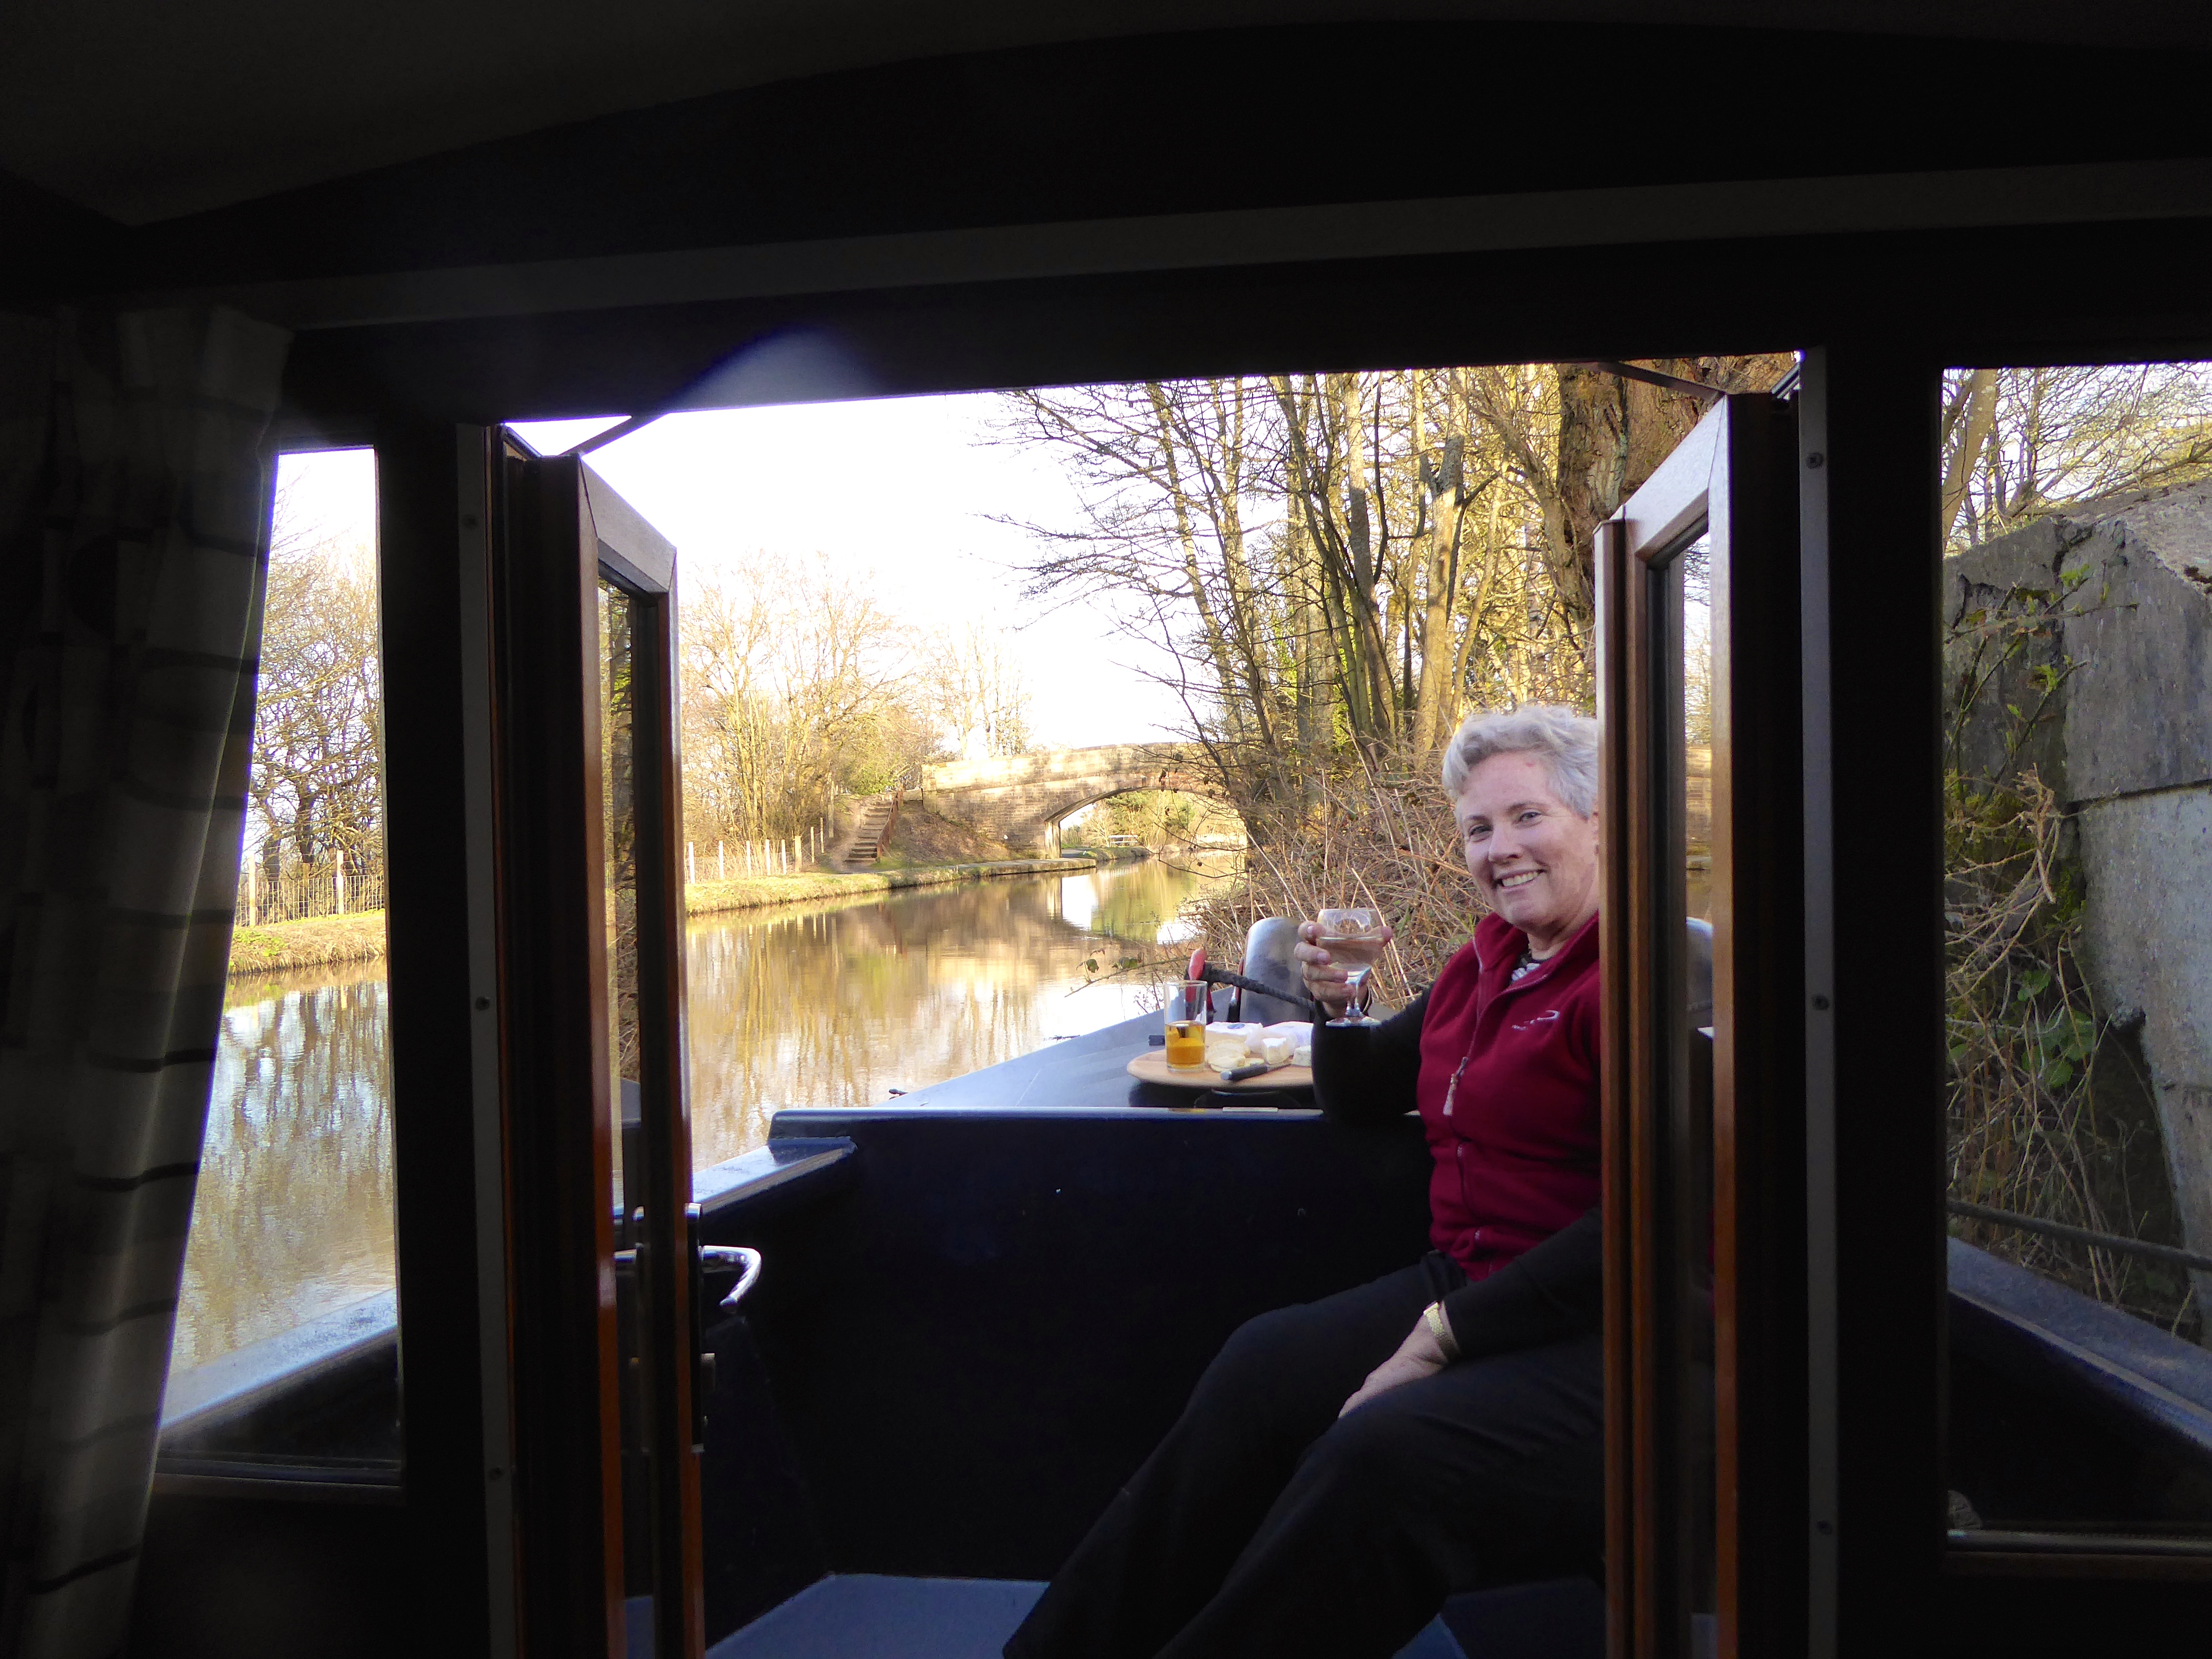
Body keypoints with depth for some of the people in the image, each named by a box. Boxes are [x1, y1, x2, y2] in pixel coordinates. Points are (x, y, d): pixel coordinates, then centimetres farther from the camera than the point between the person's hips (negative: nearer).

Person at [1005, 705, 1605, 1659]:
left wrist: (1448, 1333, -20)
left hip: (1599, 1334, -7)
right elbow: (1362, 1098, 23)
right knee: (1265, 1366, -14)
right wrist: (1334, 1005, 1)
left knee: (1383, 1451, -29)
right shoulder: (1486, 963, 14)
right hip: (1463, 1290, 7)